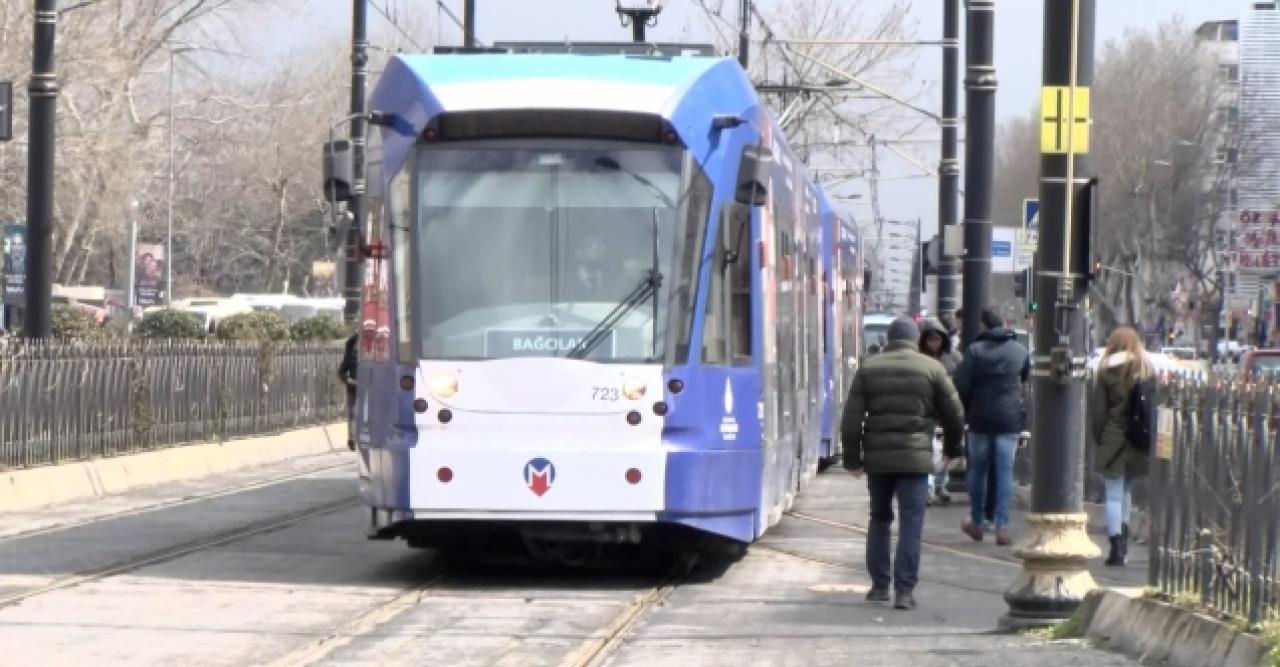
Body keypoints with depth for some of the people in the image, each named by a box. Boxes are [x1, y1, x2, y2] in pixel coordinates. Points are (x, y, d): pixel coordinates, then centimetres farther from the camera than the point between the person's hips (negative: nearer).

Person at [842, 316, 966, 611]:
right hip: (915, 458, -2)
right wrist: (952, 447, 21)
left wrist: (852, 458, 6)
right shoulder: (932, 368, 0)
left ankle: (879, 586, 18)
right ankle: (904, 590, -9)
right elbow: (954, 414, 4)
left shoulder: (869, 368, 4)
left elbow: (851, 418, 0)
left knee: (879, 519, 17)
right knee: (911, 523, -2)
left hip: (878, 457, 2)